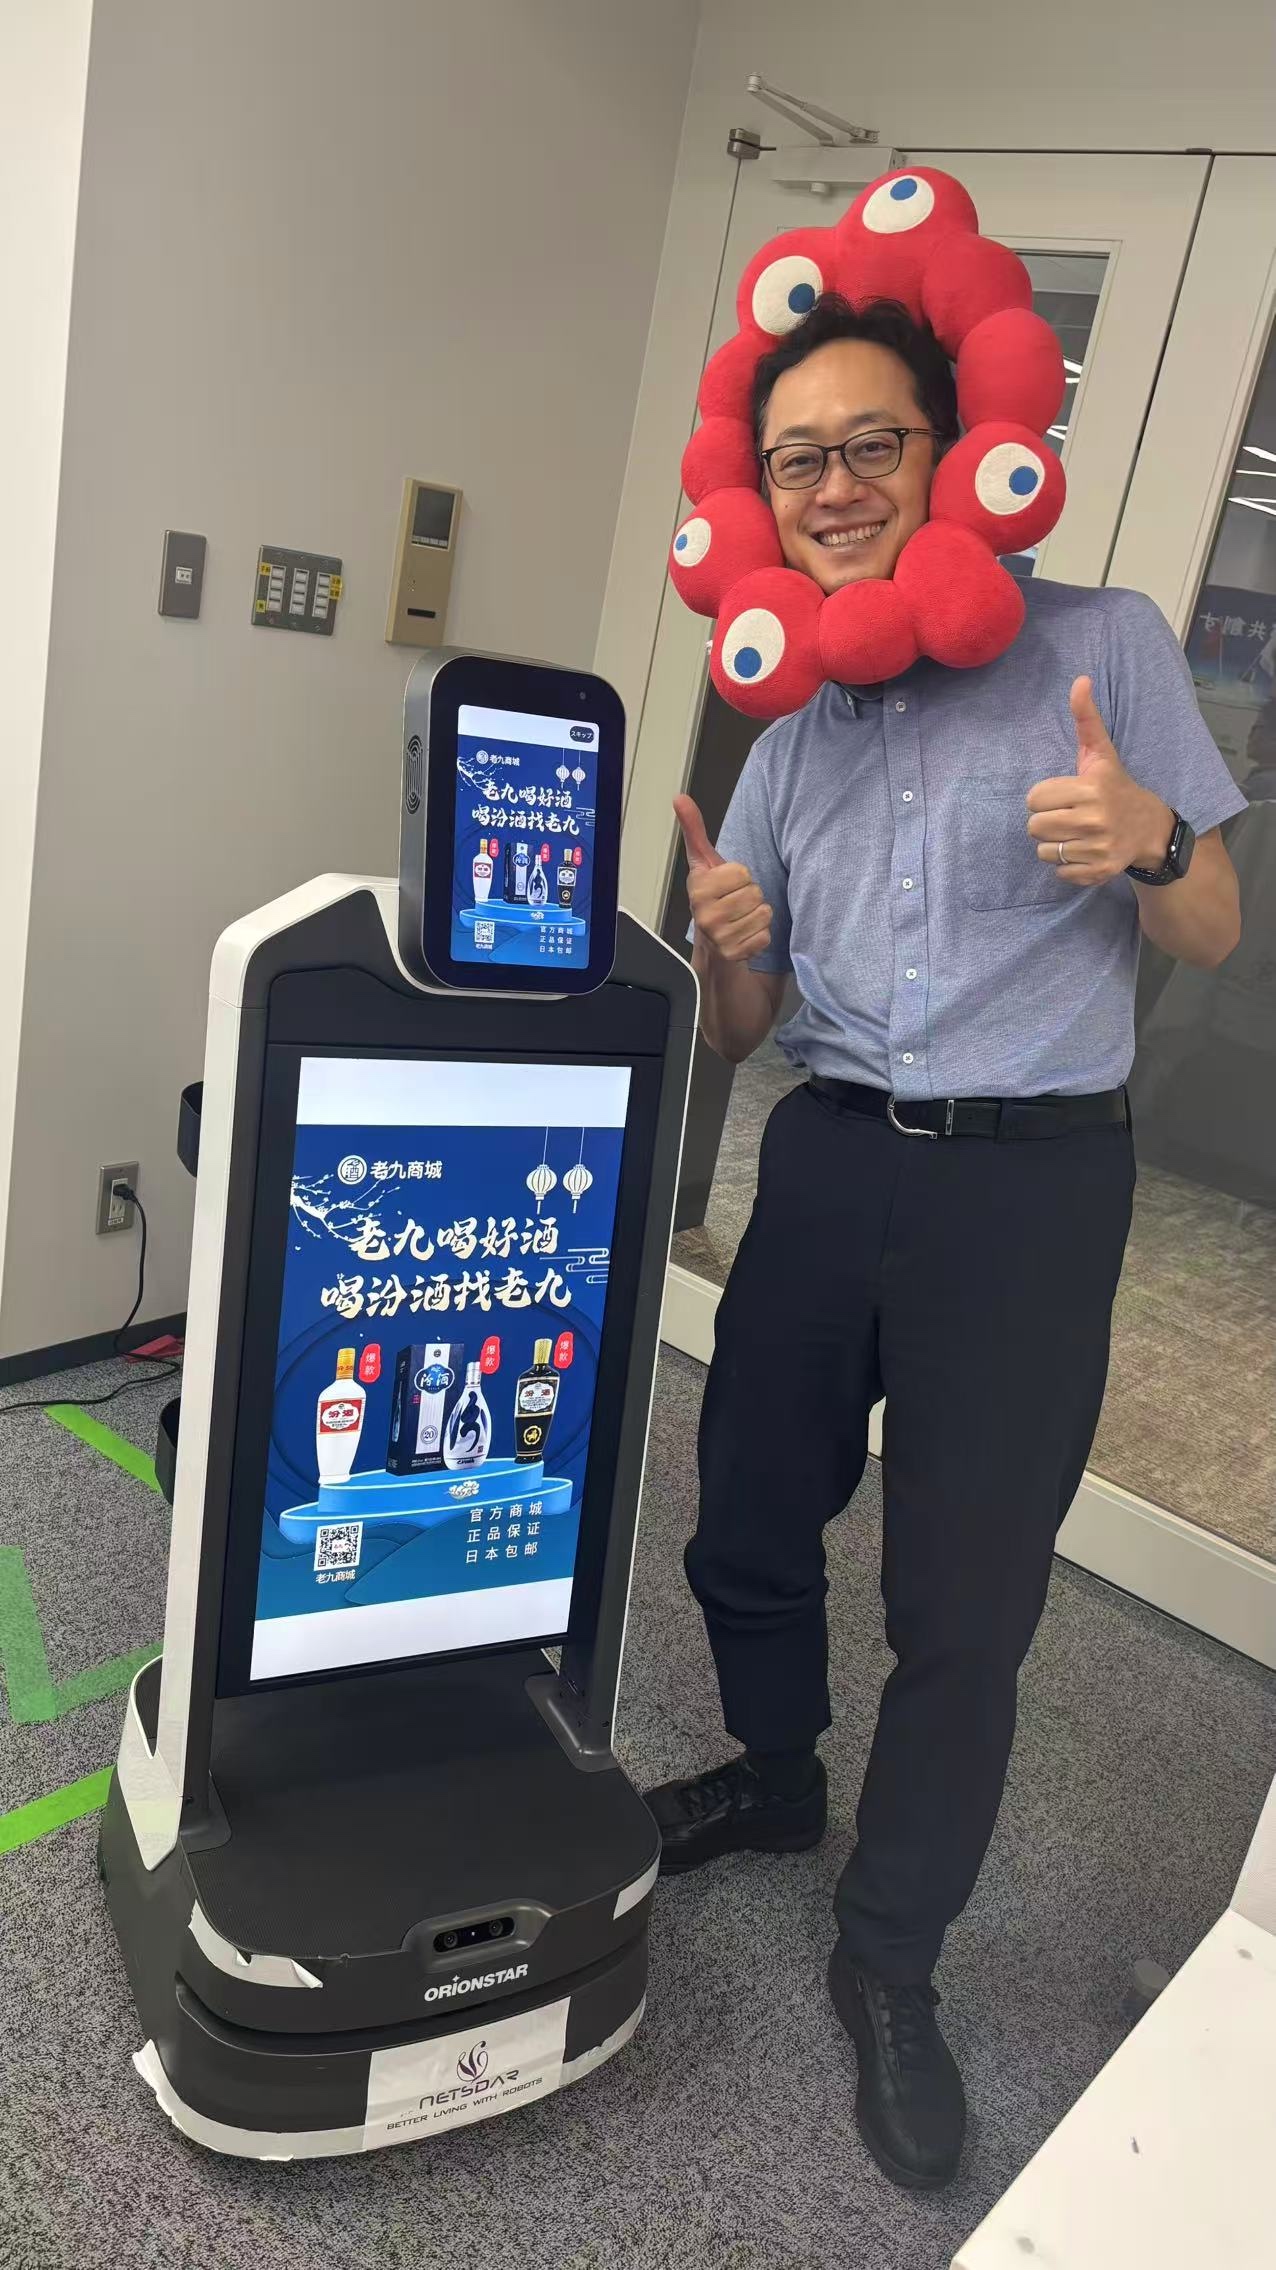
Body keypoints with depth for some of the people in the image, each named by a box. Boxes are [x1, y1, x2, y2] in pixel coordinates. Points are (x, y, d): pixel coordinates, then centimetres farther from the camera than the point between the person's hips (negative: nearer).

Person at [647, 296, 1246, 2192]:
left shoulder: (1104, 644, 0)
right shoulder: (790, 722, 12)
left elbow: (1213, 932, 1)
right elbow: (737, 1032, 11)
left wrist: (1148, 840, -21)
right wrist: (723, 942, -12)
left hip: (1030, 1182, -4)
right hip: (827, 1160, 4)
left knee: (965, 1609, 4)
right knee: (748, 1523, 15)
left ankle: (891, 1963, 28)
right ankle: (776, 1779, 46)